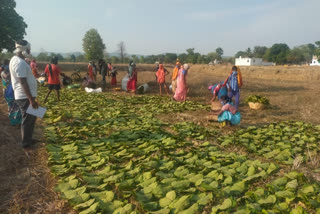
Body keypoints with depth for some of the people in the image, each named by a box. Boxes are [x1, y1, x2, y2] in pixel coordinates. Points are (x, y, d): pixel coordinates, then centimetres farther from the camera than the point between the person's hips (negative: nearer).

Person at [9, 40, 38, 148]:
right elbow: (23, 83, -25)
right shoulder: (20, 62, -19)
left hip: (25, 96, 10)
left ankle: (28, 139, 31)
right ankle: (25, 142, 15)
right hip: (25, 97, -10)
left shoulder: (15, 59, 13)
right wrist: (31, 99, -25)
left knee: (31, 118, 19)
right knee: (27, 120, 2)